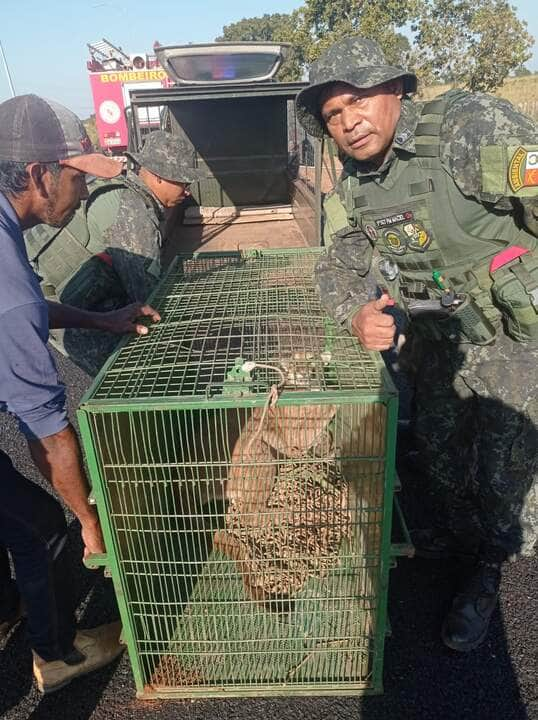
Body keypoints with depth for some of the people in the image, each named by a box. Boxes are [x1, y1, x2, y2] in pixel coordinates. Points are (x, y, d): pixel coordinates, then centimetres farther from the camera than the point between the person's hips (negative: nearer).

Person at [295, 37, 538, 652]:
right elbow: (339, 267, 1)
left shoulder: (472, 127, -22)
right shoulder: (351, 191, -2)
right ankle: (455, 534, 52)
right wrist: (357, 315, -20)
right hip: (435, 340, 6)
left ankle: (486, 572, 37)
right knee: (436, 448, 22)